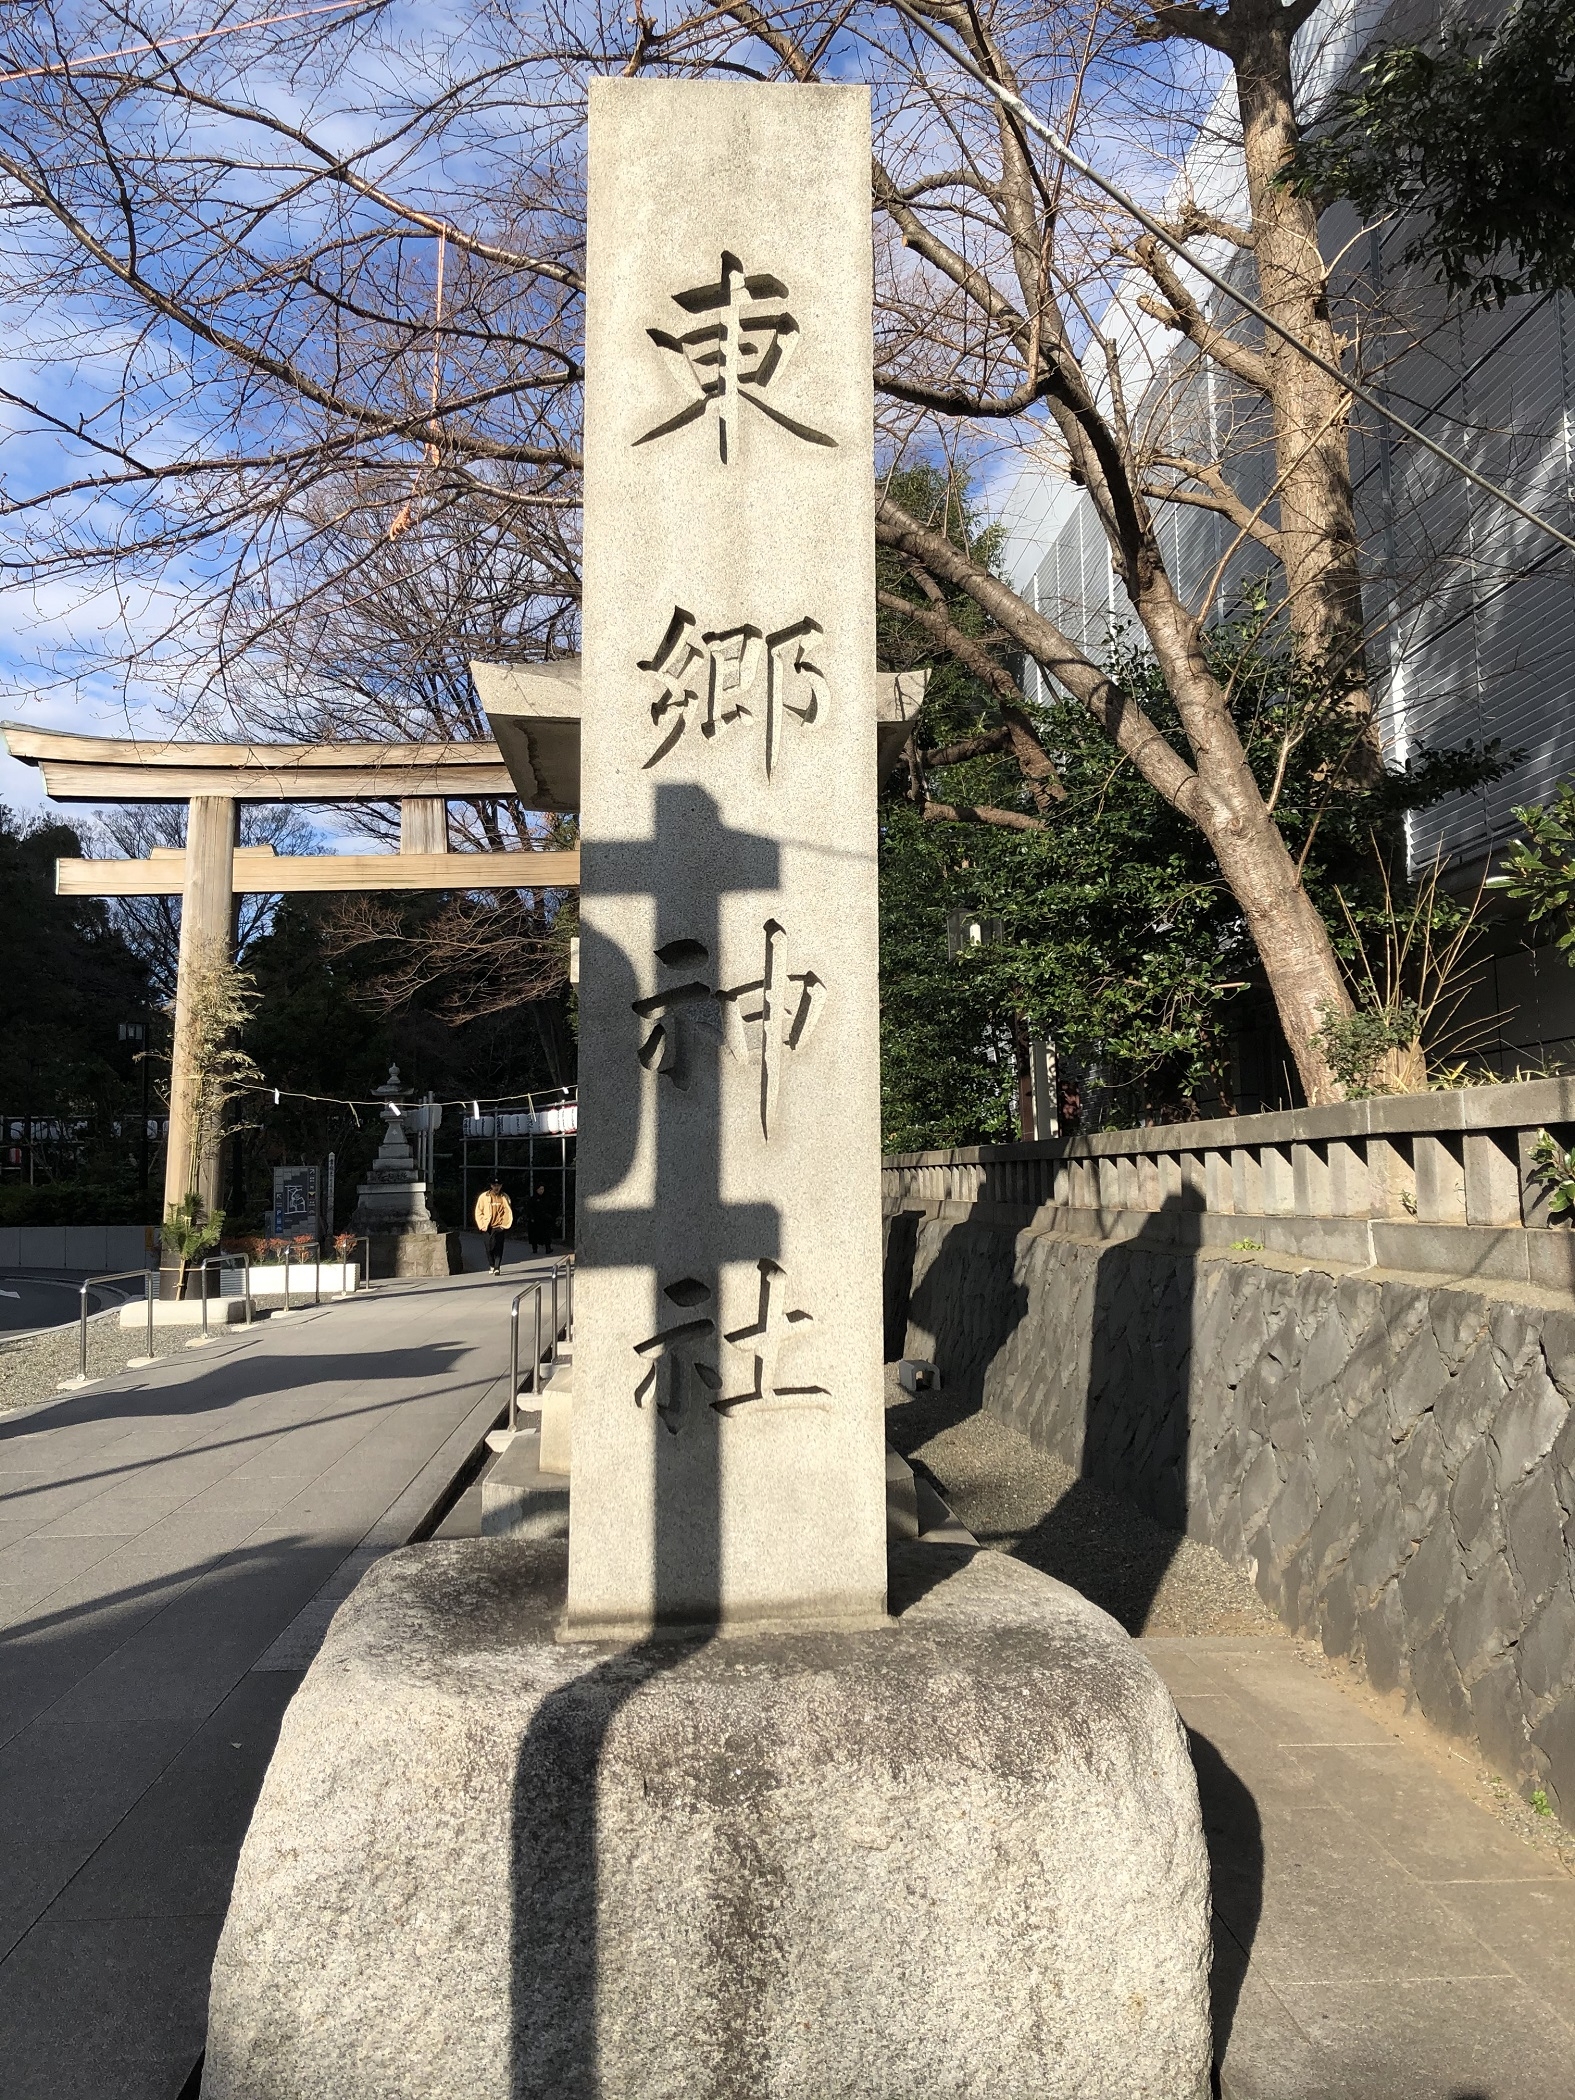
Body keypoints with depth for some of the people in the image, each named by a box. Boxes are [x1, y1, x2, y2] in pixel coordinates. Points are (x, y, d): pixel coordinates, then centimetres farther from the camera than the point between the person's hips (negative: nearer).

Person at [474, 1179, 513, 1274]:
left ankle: (497, 1268, -8)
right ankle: (492, 1266, 23)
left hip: (499, 1227, -1)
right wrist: (482, 1225, -3)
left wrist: (505, 1225, -5)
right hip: (488, 1227, 1)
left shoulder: (504, 1197, 2)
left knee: (498, 1248, -8)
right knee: (489, 1248, 3)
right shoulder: (484, 1197, 0)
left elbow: (508, 1212, 3)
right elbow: (478, 1212, 3)